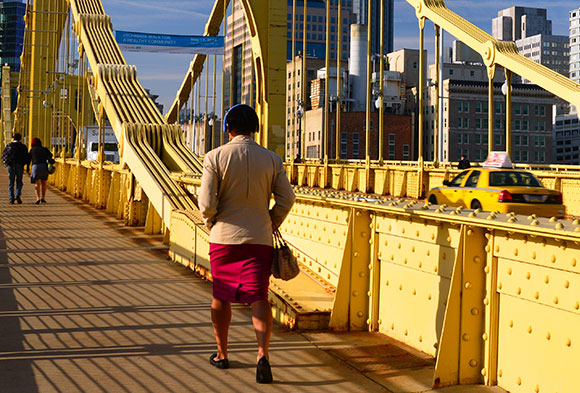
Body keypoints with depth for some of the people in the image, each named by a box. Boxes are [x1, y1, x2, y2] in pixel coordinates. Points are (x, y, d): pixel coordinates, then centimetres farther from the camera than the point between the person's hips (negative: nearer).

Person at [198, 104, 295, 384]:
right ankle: (263, 353, -19)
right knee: (258, 297, 0)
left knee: (221, 297, 15)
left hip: (223, 237, 0)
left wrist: (211, 222, 8)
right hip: (259, 239, 1)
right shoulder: (271, 159, 0)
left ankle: (222, 354, 27)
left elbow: (206, 202, -11)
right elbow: (286, 198, -2)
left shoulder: (215, 157, -6)